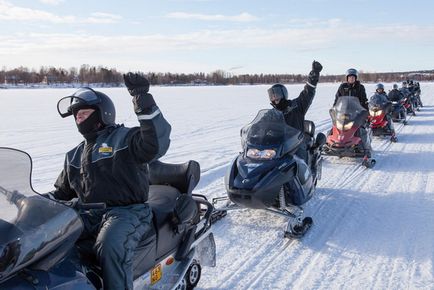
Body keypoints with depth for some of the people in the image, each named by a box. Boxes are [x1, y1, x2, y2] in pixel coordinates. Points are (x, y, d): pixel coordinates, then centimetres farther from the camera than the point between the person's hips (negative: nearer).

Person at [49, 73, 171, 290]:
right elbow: (61, 193, 29)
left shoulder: (124, 138, -2)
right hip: (88, 215, 7)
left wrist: (144, 103, -32)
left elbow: (157, 143, -23)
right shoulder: (75, 156, 22)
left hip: (127, 212, -6)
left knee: (111, 246, -36)